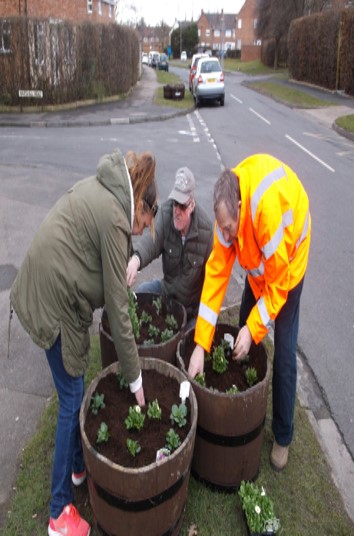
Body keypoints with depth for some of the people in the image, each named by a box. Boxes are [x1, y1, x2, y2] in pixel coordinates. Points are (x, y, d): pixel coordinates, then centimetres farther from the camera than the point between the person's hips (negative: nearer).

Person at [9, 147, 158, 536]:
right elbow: (117, 308, -17)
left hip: (43, 289, 9)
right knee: (71, 398, 2)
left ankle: (79, 464, 39)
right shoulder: (114, 218, -20)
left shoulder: (102, 186, 6)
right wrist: (135, 379, -8)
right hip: (53, 302, -9)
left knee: (74, 390, 19)